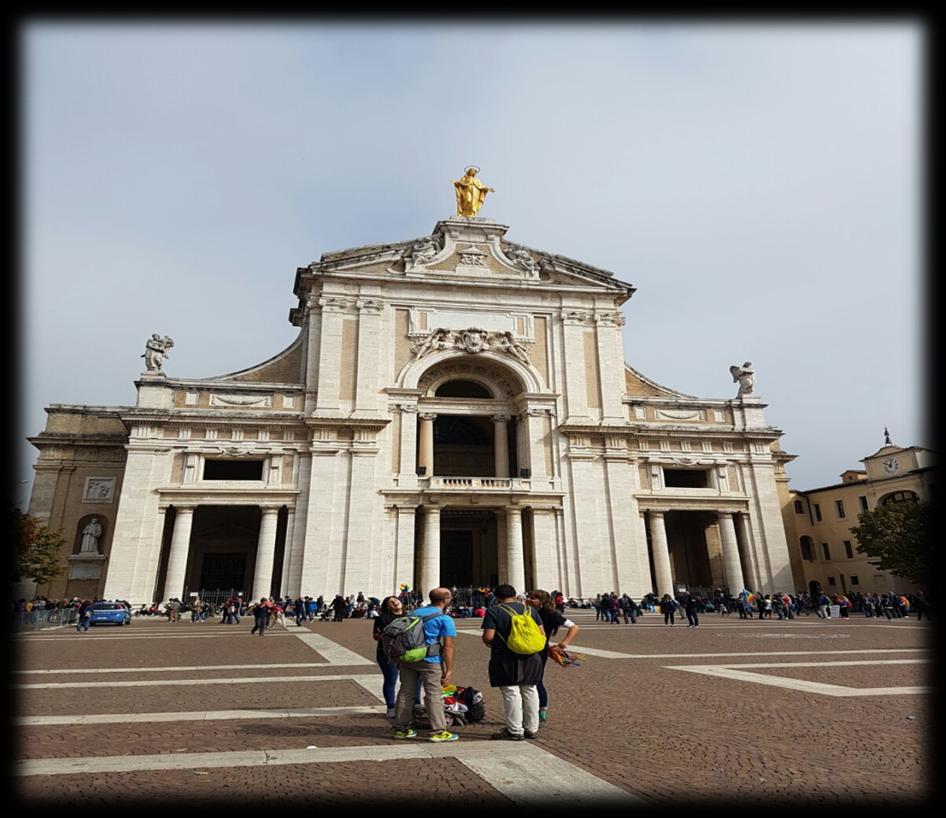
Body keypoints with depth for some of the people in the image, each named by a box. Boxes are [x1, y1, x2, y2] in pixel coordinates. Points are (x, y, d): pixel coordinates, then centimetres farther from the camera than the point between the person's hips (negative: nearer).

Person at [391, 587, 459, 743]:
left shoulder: (415, 612, 13)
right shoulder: (445, 619, -7)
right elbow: (448, 646, -11)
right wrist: (449, 669, -7)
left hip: (407, 658, 6)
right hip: (429, 661, -6)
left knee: (405, 693, 13)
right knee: (434, 695, 2)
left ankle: (401, 728, 21)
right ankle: (438, 731, 4)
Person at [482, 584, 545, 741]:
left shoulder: (494, 611, -8)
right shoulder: (530, 609, 7)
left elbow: (488, 636, -15)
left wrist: (487, 642, 7)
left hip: (506, 660, -5)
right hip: (530, 658, 5)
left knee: (511, 694, 3)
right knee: (530, 692, 14)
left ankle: (515, 731, 8)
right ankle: (532, 729, 22)